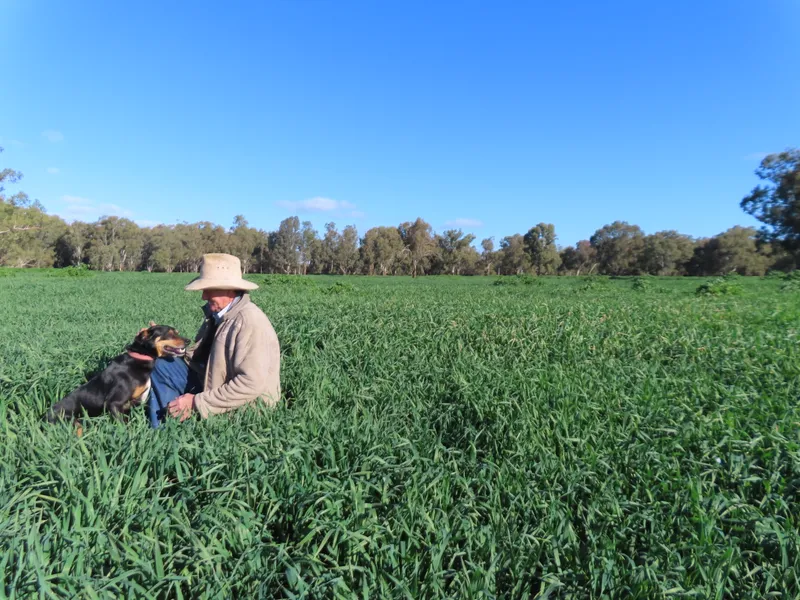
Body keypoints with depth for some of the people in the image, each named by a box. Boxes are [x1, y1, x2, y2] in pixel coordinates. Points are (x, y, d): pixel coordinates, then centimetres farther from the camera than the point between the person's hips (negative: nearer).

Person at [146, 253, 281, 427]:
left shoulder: (250, 323, -26)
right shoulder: (218, 312, 2)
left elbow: (252, 384, -30)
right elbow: (199, 355, 11)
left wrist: (198, 402, -24)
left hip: (242, 406, -9)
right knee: (160, 365, 5)